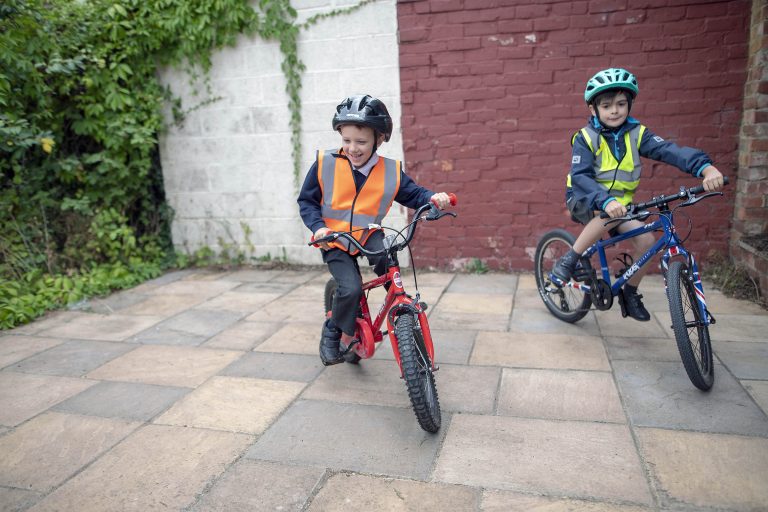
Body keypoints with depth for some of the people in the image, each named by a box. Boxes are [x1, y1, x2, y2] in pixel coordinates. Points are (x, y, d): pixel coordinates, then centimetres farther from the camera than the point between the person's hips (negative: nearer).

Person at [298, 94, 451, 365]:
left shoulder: (391, 171, -7)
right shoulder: (325, 163, -11)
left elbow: (412, 193, 2)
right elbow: (306, 201, -3)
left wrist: (433, 197, -19)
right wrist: (318, 226, -19)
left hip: (368, 235, 2)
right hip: (334, 239, -1)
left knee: (388, 259, -30)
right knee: (350, 289, -19)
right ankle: (332, 332, 8)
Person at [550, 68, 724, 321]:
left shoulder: (636, 133, -5)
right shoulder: (586, 137, -14)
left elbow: (670, 150, -19)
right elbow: (580, 177, -27)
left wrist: (705, 167, -38)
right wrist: (606, 201, -45)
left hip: (618, 202, 4)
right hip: (584, 201, -4)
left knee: (647, 240, -14)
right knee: (611, 216, -36)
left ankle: (630, 293, 9)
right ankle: (569, 260, -19)